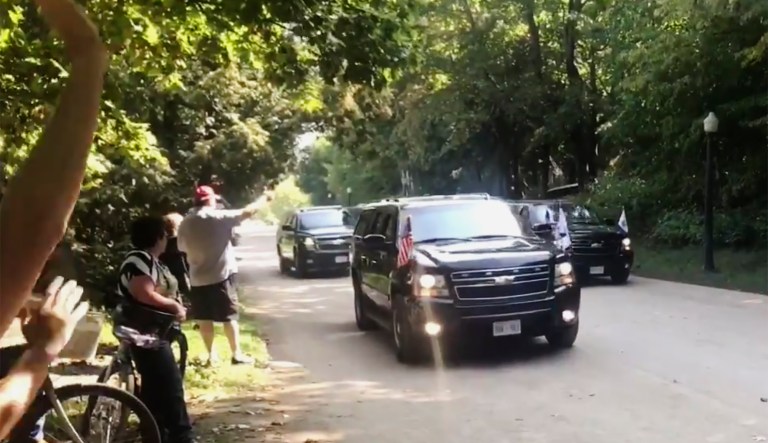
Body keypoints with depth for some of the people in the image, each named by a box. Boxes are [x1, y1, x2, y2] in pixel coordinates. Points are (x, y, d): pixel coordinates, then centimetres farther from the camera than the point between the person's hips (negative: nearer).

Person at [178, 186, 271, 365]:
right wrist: (264, 198, 7)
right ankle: (237, 354, 4)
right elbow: (248, 212, -7)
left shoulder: (185, 224, 0)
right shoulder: (220, 217, -11)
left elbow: (182, 248, 11)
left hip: (198, 279, 4)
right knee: (230, 316, 3)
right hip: (221, 276, -4)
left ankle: (211, 354, 18)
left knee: (204, 318, 12)